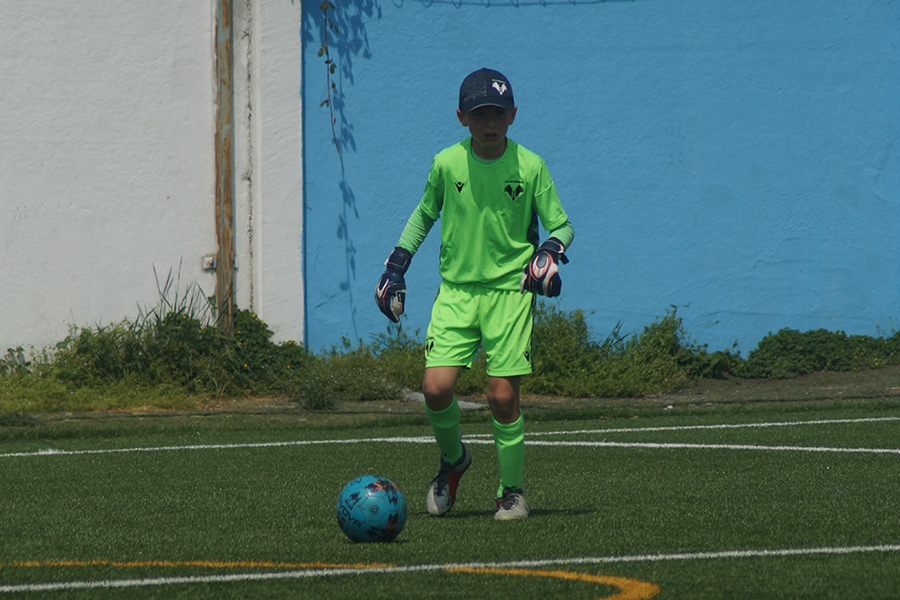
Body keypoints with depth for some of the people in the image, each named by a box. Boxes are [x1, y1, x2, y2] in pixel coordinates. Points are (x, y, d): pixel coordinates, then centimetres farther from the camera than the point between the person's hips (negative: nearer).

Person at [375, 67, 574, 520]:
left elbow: (562, 225, 5)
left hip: (510, 290, -2)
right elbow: (425, 214, 19)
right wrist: (396, 265, 14)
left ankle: (511, 491, 10)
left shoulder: (529, 167, -4)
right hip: (456, 289, 2)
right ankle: (453, 459, 19)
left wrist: (551, 250, -16)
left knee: (503, 394, -9)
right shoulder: (447, 164, 1)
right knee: (436, 387, -12)